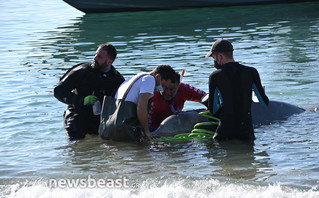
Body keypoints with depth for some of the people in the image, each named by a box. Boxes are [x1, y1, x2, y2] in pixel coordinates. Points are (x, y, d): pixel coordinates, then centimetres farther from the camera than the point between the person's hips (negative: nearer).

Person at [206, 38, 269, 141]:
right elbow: (265, 103, 5)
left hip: (225, 130, -2)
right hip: (247, 131, 2)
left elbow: (213, 110, 1)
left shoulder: (215, 76, -4)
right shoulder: (251, 72, 1)